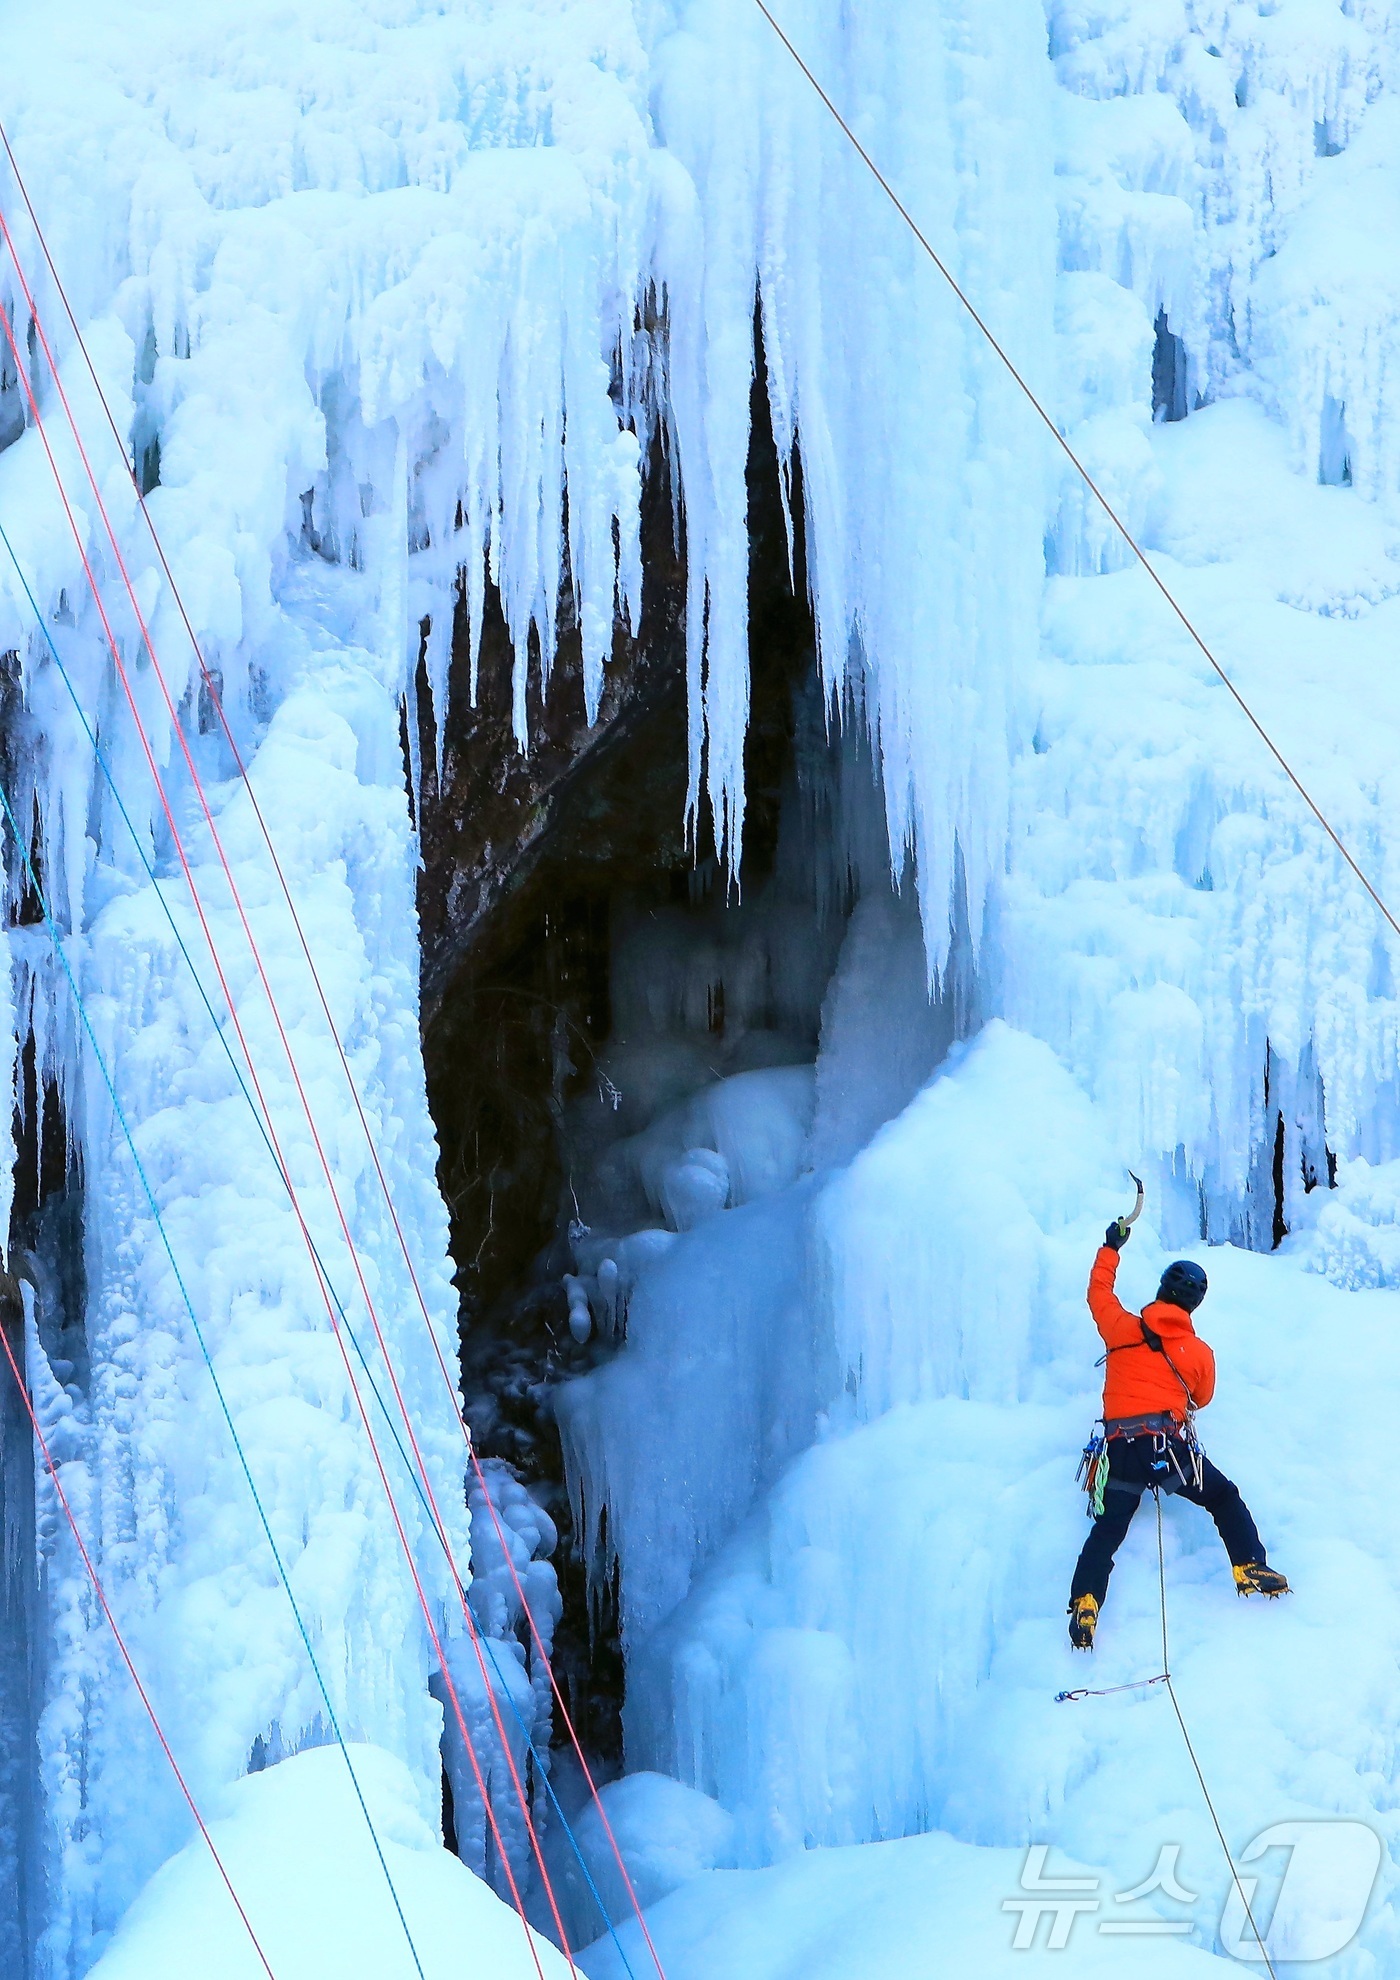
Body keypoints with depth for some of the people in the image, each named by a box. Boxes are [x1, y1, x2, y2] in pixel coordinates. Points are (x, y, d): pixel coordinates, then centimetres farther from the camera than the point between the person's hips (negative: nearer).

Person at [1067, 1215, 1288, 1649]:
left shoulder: (1122, 1329, 5)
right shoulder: (1200, 1352, 7)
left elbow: (1098, 1291, 23)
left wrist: (1111, 1247, 37)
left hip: (1120, 1449, 2)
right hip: (1170, 1444, -1)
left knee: (1107, 1531, 8)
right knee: (1225, 1499, 16)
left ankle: (1085, 1604, -8)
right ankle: (1250, 1568, 3)